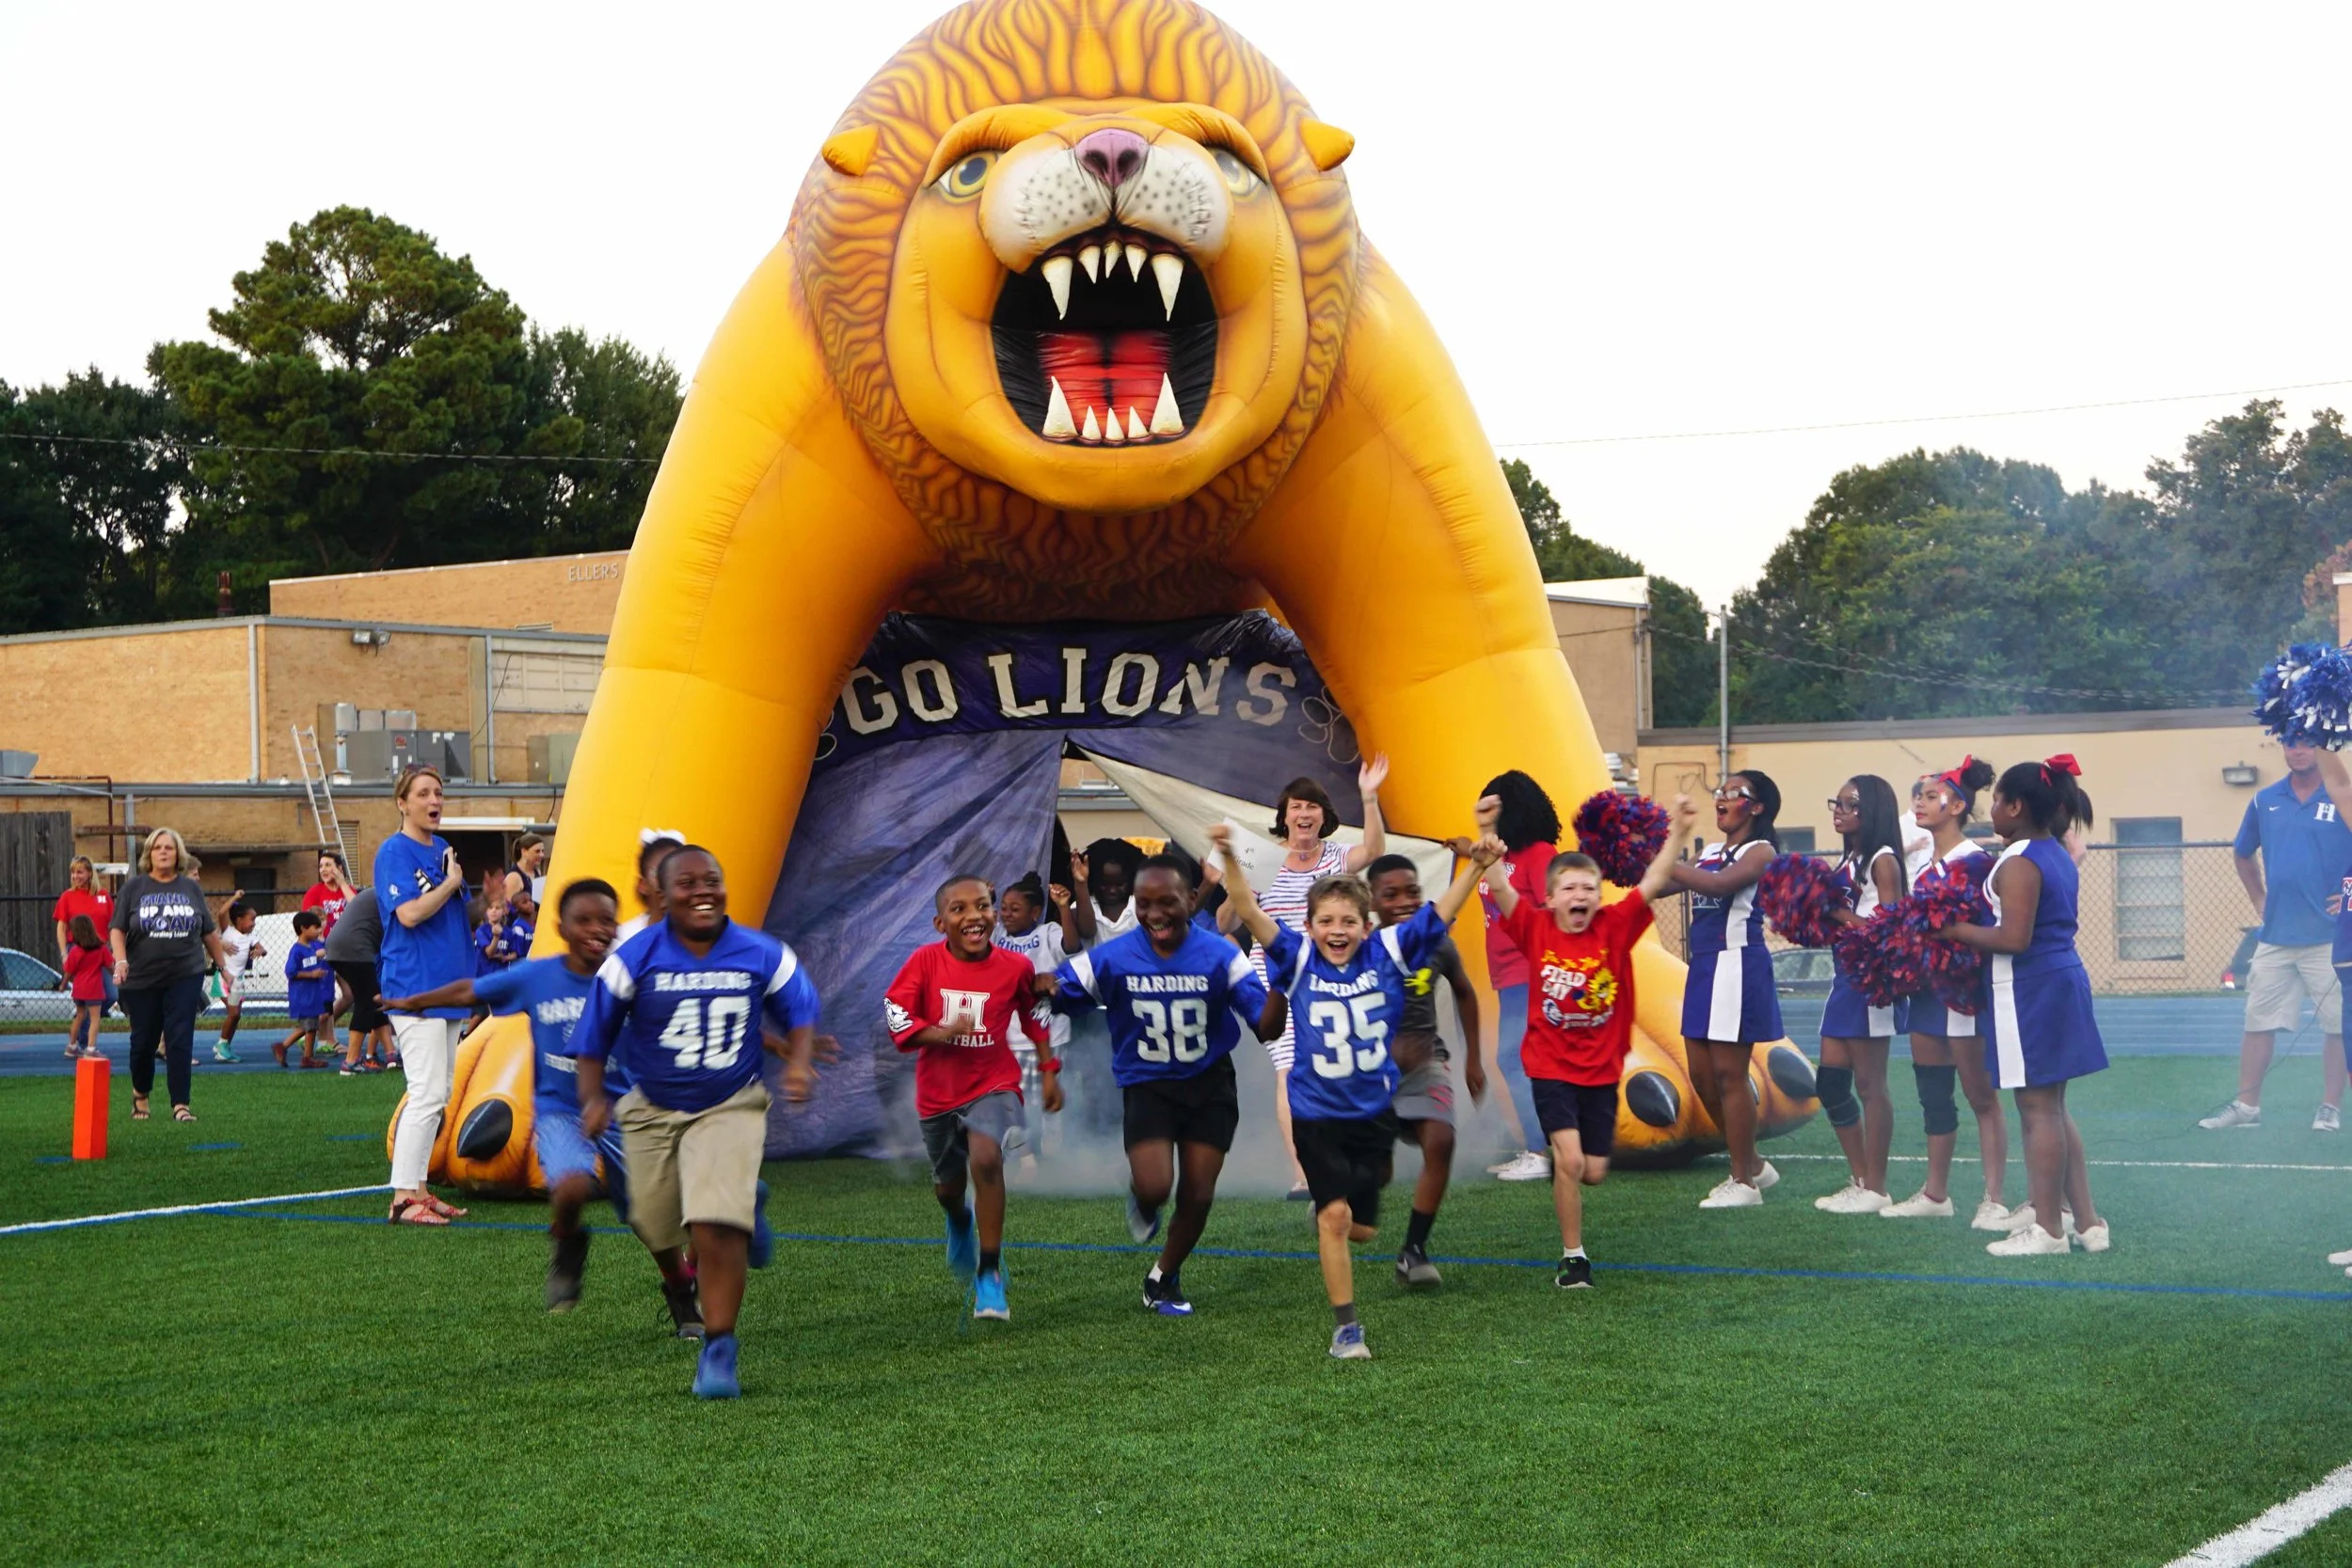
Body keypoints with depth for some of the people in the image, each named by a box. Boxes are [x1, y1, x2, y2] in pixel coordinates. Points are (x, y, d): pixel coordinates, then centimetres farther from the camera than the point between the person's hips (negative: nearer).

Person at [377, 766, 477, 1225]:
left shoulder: (444, 850, 16)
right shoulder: (394, 852, -9)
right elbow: (409, 913, -21)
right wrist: (451, 882, -9)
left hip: (447, 988, 9)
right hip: (413, 989, -9)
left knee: (437, 1097, 11)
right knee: (428, 1093, -13)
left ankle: (418, 1189, 17)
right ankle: (403, 1197, -10)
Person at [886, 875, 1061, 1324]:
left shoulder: (1015, 967, -8)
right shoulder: (924, 961, -11)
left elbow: (1037, 1016, 10)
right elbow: (895, 1017, -12)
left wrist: (1049, 1072, 12)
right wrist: (941, 1033, -28)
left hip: (993, 1085, -2)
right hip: (938, 1091, 2)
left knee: (986, 1158, -29)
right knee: (948, 1187, 16)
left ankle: (989, 1274, -19)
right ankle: (960, 1221, 58)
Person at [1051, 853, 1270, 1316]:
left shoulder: (1219, 956, -14)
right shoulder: (1111, 959, -12)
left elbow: (1265, 1025, -17)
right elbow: (1061, 990, -5)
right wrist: (1043, 987, -29)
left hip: (1209, 1084, 1)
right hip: (1146, 1084, -1)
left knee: (1198, 1196, 4)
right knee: (1154, 1188, -19)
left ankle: (1165, 1279, 31)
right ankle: (1141, 1201, 21)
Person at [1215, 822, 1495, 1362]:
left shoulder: (1388, 953, -6)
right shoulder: (1297, 959, -9)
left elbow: (1443, 911, -11)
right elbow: (1250, 912, -19)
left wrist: (1476, 865, -25)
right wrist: (1229, 859, -34)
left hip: (1375, 1110, 2)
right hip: (1317, 1111, -2)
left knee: (1361, 1228, 11)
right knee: (1334, 1217, -9)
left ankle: (1329, 1214, 47)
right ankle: (1345, 1326, 2)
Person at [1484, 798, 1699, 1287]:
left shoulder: (1615, 927, -6)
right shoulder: (1536, 928, -8)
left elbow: (1654, 882, -12)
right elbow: (1499, 886, -16)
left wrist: (1680, 831, -23)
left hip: (1602, 1069, 2)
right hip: (1551, 1067, -2)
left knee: (1594, 1172, 5)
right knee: (1570, 1160, -17)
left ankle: (1561, 1168, 43)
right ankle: (1573, 1256, -2)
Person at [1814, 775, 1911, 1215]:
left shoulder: (1883, 860, -9)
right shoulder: (1848, 861, 15)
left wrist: (1837, 913, -20)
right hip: (1845, 978, 9)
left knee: (1870, 1084, -3)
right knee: (1830, 1083, 9)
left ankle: (1875, 1189, 3)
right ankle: (1860, 1180, 19)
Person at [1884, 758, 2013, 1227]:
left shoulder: (1973, 860, -12)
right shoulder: (1923, 862, 13)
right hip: (1927, 987, 9)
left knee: (1981, 1097, -3)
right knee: (1933, 1095, 14)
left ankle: (1994, 1200, -1)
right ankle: (1935, 1193, 23)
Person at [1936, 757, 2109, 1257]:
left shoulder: (2019, 863, -17)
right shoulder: (2058, 855, 13)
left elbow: (2014, 938, -23)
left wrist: (1957, 931, -12)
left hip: (2029, 989, -10)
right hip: (2063, 977, 10)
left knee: (2038, 1110, -4)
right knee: (2052, 1107, 16)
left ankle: (2047, 1229, 1)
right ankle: (2085, 1221, 17)